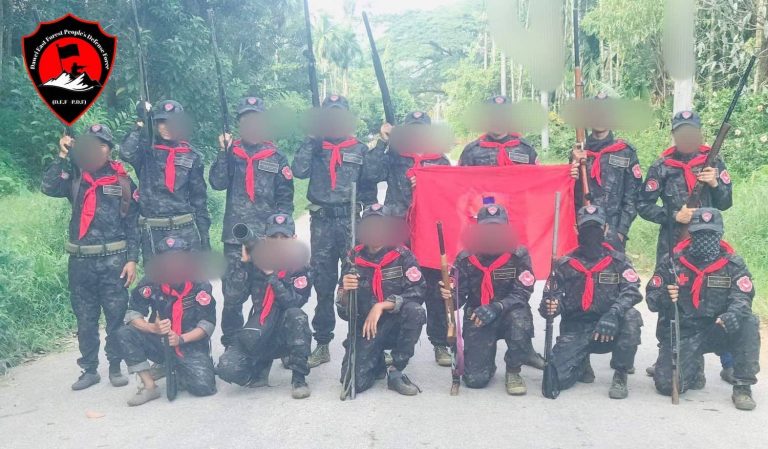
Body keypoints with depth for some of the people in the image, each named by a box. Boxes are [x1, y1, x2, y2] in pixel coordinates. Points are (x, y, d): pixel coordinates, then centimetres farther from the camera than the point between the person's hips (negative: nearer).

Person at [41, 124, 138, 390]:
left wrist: (132, 259, -5)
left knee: (116, 316, 1)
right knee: (85, 319, 9)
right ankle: (89, 369, 20)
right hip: (80, 261, 2)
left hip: (113, 261, -2)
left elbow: (133, 225, 2)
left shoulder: (123, 182, 4)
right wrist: (62, 156, -10)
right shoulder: (75, 177, 10)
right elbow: (49, 188, -9)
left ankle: (115, 367, 14)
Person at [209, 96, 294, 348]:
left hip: (267, 238, 0)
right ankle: (230, 346, 14)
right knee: (232, 295, 1)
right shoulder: (230, 153, 9)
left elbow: (285, 199, 5)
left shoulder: (276, 158, 7)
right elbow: (217, 183, -6)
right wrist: (223, 152, -15)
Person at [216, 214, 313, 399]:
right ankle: (261, 364, 12)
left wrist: (271, 274, -24)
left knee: (296, 315, -34)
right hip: (258, 337, 2)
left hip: (287, 335, -2)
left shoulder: (299, 269, -6)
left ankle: (299, 378, -19)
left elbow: (293, 302, -22)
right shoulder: (257, 262, 0)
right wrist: (242, 263, -14)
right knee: (227, 369, -22)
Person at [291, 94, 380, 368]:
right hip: (322, 221, 1)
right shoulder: (314, 147, 13)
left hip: (351, 219, -1)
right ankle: (322, 343, 13)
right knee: (323, 282, 5)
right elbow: (299, 171, -7)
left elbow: (371, 176, 1)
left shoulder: (359, 149, 11)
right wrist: (311, 140, -6)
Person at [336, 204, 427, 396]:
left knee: (415, 311, -32)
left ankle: (396, 372, -14)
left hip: (395, 325, 0)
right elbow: (344, 313, 1)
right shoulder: (354, 259, 1)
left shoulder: (402, 256, -4)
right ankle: (377, 363, 17)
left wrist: (382, 306, -25)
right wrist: (345, 292, -21)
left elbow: (417, 291, -17)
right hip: (364, 328, 1)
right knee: (355, 383, -19)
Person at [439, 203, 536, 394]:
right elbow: (459, 297, -3)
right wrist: (449, 295, -28)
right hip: (477, 320, 0)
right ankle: (488, 359, 26)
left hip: (508, 315, 0)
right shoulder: (466, 258, -5)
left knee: (519, 317, -38)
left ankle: (513, 372, -9)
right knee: (475, 379, -14)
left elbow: (522, 293, -16)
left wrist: (495, 308, -32)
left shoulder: (519, 255, -8)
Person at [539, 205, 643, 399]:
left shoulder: (618, 261, 3)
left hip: (609, 331, 0)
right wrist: (550, 307, -26)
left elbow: (632, 291, -13)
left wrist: (613, 314, -32)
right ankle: (581, 363, 19)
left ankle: (620, 376, -9)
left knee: (631, 317, -31)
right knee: (557, 379, -19)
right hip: (574, 330, 0)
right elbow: (551, 297, 0)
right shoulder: (564, 265, 3)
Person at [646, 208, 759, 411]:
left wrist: (730, 317, -34)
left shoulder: (733, 264, 0)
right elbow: (651, 296, 0)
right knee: (668, 385, -17)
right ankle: (694, 365, 20)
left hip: (717, 331, 1)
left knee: (749, 323, -30)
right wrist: (664, 297, -25)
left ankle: (742, 387, -14)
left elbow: (742, 298, -12)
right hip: (682, 332, 0)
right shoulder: (672, 262, -1)